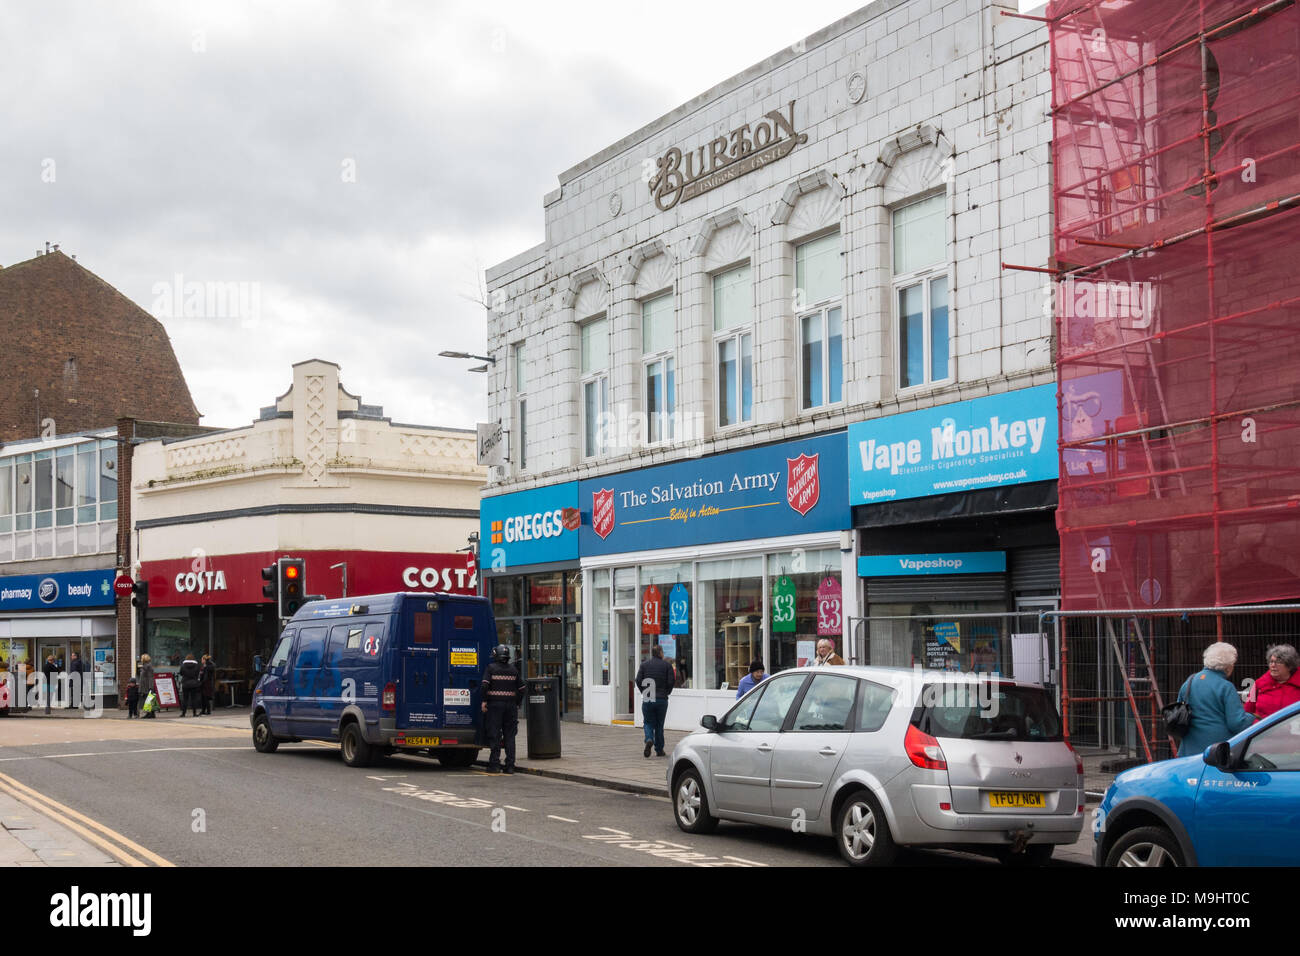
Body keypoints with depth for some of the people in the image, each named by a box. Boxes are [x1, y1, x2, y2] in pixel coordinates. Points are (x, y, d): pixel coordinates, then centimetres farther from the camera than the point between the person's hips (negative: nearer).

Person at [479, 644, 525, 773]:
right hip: (510, 704, 4)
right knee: (509, 736, 7)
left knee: (494, 735, 0)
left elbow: (485, 684, -15)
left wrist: (484, 701, -10)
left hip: (495, 704, -3)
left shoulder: (491, 668, -3)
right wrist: (517, 703, 17)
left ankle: (495, 764, -2)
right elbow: (521, 687, 10)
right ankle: (510, 766, 6)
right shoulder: (513, 669, 9)